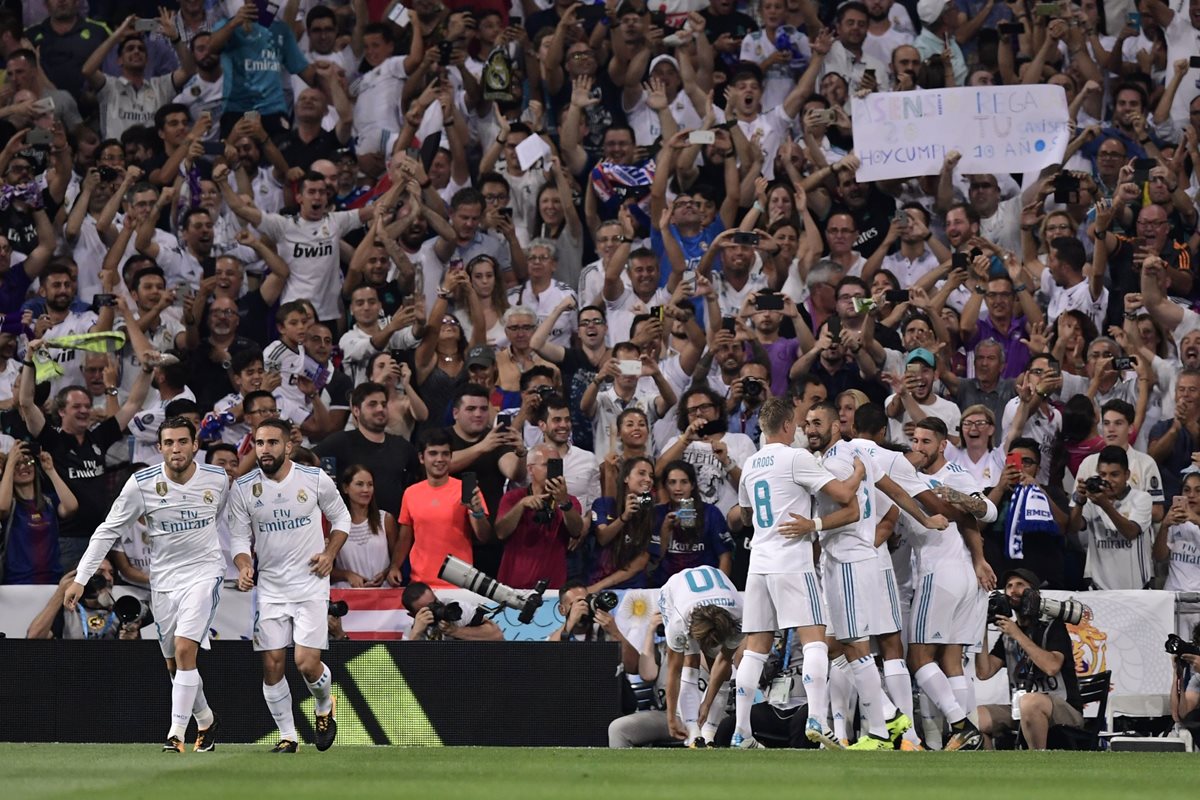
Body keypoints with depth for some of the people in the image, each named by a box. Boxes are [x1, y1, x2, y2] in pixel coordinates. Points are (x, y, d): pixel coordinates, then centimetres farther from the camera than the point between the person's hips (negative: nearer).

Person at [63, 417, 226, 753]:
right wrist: (80, 578, -7)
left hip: (204, 572, -2)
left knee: (184, 650, -19)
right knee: (174, 663, 8)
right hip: (163, 579, 2)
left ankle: (176, 733, -16)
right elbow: (108, 530, -3)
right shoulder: (142, 484, -10)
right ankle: (206, 721, 32)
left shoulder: (218, 480, -6)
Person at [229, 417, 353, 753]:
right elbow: (239, 536, 4)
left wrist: (330, 553, -4)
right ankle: (287, 736, 11)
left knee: (307, 663, -11)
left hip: (311, 584, -2)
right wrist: (244, 567, -15)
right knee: (272, 665, -3)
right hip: (269, 587, 2)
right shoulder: (242, 489, -2)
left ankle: (325, 707, 22)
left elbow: (340, 517, 11)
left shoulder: (315, 480, -4)